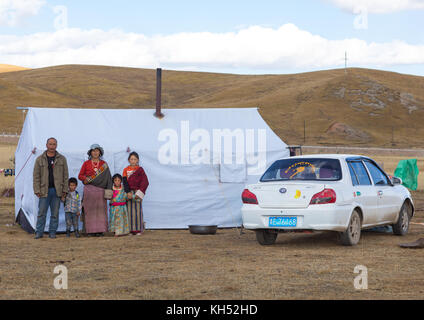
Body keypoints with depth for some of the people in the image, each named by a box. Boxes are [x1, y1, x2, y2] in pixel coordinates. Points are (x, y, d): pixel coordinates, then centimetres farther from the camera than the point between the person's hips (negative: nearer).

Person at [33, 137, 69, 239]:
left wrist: (65, 190, 1)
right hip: (44, 190, -1)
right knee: (42, 212, -3)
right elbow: (36, 176, 4)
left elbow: (65, 176, 8)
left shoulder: (62, 159, 8)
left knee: (55, 213, 3)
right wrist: (37, 190, -4)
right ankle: (39, 232, 5)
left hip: (57, 190, 1)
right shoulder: (40, 159, 6)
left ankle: (52, 232, 11)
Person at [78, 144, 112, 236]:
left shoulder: (104, 164, 12)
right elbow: (80, 176, 11)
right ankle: (91, 230, -6)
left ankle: (100, 230, -4)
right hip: (89, 189, -1)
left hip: (100, 190, 1)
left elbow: (108, 178, 8)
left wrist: (109, 190, -3)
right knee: (90, 209, -5)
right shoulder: (86, 163, 10)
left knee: (100, 209, -5)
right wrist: (87, 179, -8)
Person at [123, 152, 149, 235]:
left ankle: (138, 229, -2)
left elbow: (145, 182, -3)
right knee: (130, 210, -2)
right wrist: (128, 192, -11)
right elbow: (125, 182, 2)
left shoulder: (140, 170, 3)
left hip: (137, 192, -2)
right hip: (129, 192, 2)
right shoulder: (126, 170, 9)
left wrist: (139, 193, -11)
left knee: (138, 210, -5)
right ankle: (130, 229, 1)